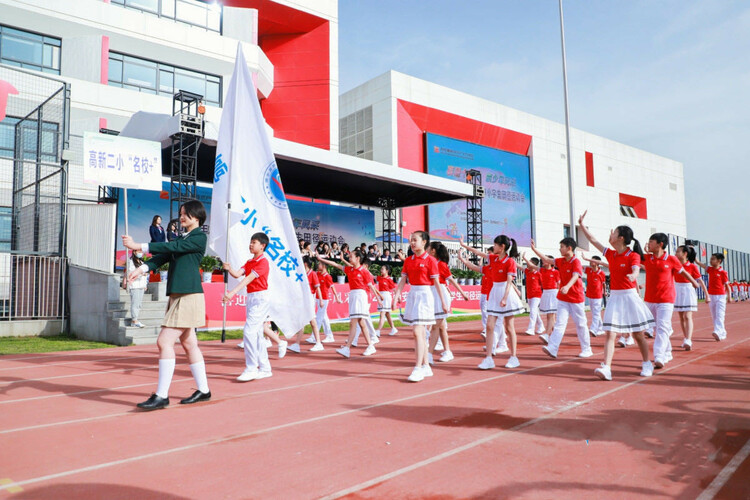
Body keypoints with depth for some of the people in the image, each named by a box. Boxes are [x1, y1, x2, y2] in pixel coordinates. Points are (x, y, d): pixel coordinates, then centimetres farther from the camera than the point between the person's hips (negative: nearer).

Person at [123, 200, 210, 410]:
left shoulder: (199, 237, -6)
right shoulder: (182, 238, 21)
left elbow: (171, 247, -15)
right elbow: (163, 256, 10)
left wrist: (140, 247, -14)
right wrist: (142, 268, -6)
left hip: (188, 296, -9)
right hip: (178, 295, 9)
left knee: (165, 342, -13)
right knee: (189, 344, 12)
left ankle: (161, 396, -9)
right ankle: (203, 390, 21)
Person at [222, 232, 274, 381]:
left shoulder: (263, 262, -11)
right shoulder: (249, 262, 16)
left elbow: (249, 279, -22)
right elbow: (238, 274, 2)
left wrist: (232, 292, -30)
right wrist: (229, 269, -19)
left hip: (260, 299, -9)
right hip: (250, 298, 9)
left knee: (249, 331, -15)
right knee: (257, 334, 11)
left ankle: (251, 369, -10)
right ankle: (265, 369, 18)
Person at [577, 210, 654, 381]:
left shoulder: (633, 256, -8)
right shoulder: (610, 254, 8)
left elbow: (636, 271, -26)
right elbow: (593, 240, 12)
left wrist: (632, 275, -49)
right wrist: (581, 224, 11)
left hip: (629, 296, -4)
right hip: (614, 297, 5)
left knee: (638, 334, 9)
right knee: (610, 334, -7)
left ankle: (647, 365, 27)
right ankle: (606, 368, -15)